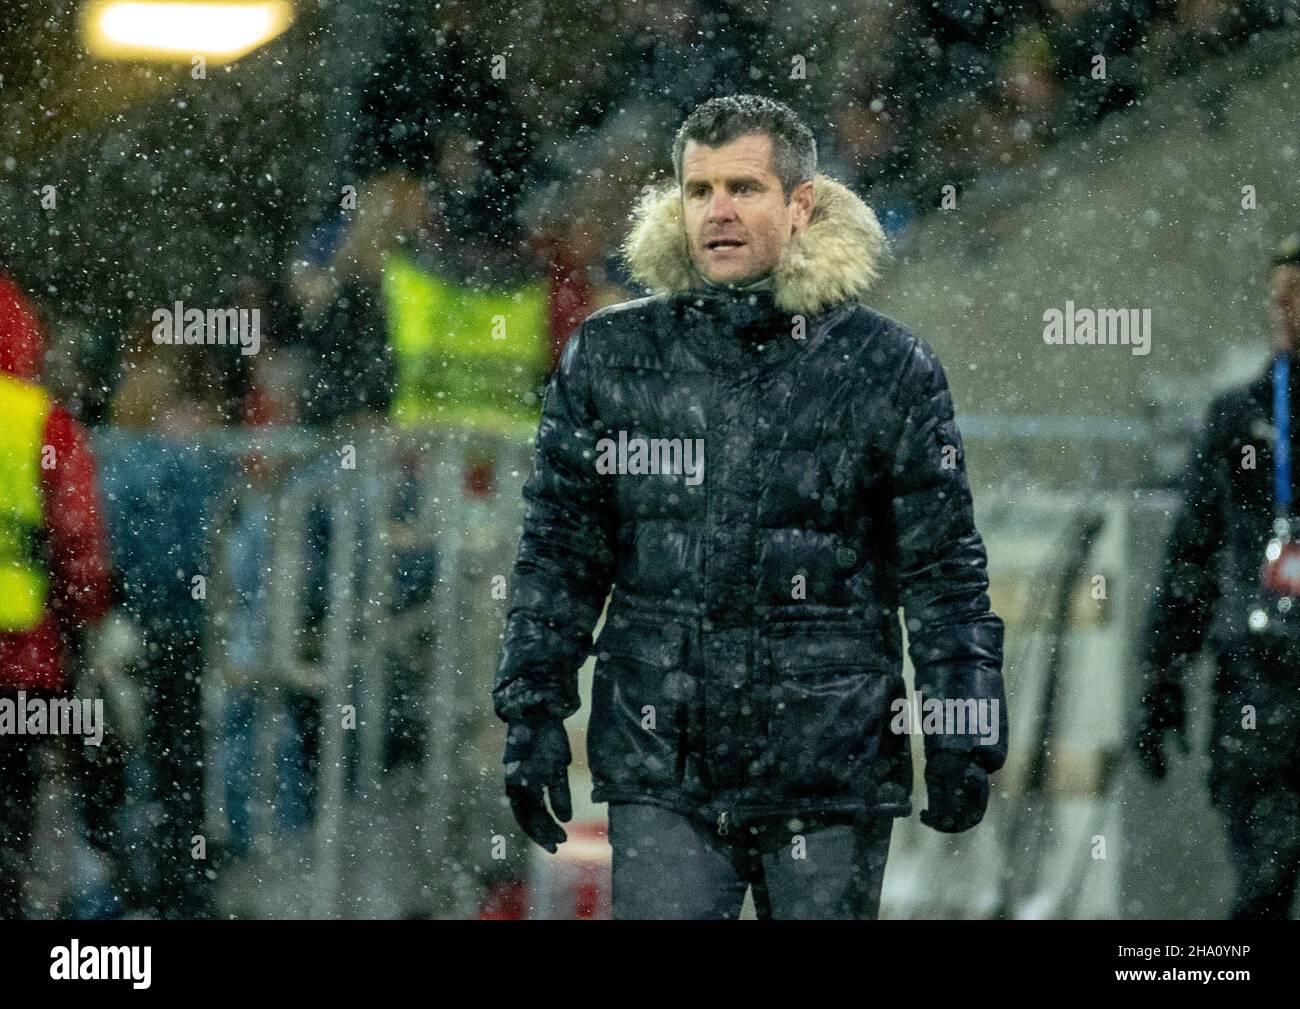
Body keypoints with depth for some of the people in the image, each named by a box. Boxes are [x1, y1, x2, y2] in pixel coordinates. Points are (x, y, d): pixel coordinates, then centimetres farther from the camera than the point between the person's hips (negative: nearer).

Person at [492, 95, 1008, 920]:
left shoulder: (887, 368, 2)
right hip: (660, 768, 1)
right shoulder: (609, 358, 6)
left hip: (832, 778, -1)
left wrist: (963, 740, -1)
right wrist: (532, 712, 4)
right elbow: (559, 556, 10)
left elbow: (946, 573, 3)